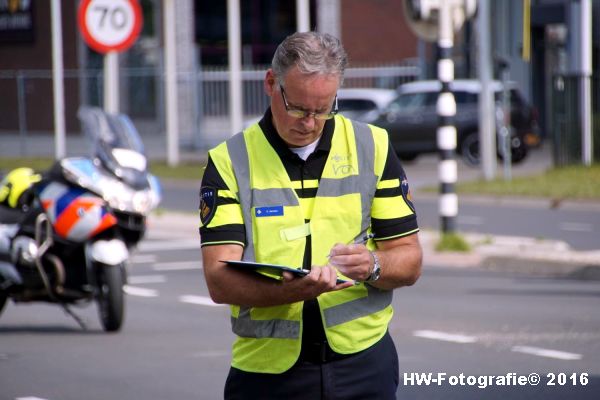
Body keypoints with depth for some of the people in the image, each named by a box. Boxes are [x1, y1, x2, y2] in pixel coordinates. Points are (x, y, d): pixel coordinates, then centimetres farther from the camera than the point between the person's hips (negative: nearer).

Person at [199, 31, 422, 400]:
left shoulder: (373, 148, 4)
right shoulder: (229, 161, -2)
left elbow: (409, 260, 5)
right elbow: (219, 282, -11)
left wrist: (372, 266, -17)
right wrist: (289, 290, -28)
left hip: (362, 362, 1)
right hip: (267, 370, -1)